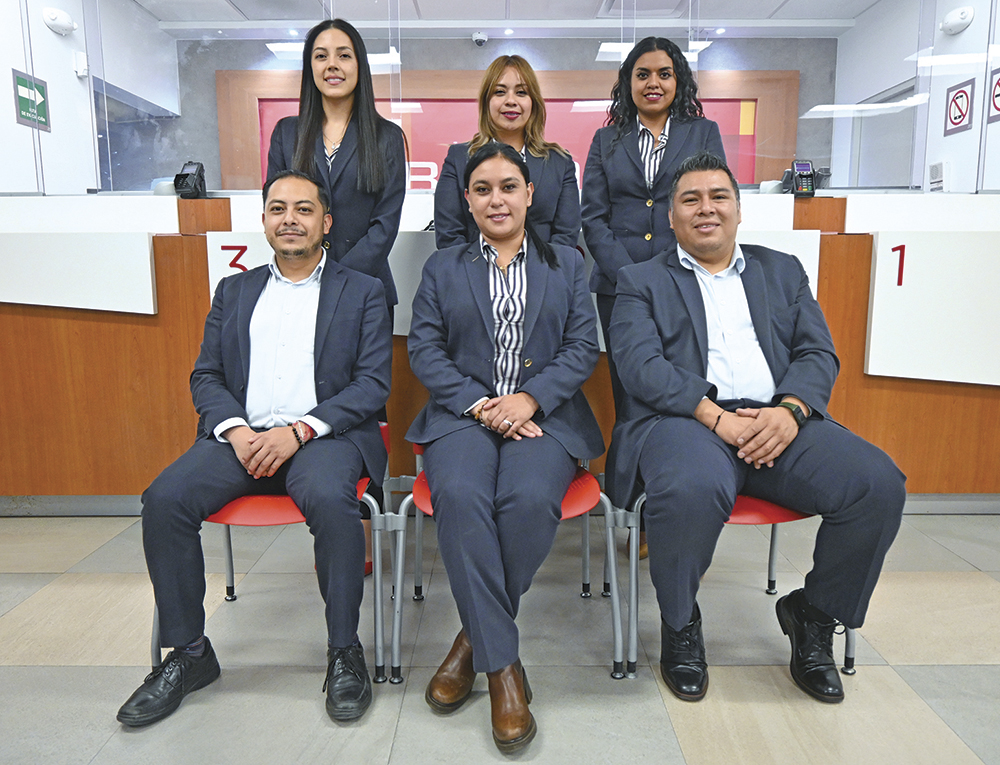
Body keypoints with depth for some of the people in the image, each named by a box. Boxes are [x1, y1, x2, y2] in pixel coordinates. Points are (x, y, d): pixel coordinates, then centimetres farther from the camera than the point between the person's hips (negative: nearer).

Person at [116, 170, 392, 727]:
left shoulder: (363, 292, 10)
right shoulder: (234, 291, 21)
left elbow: (373, 383, -1)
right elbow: (206, 376, 14)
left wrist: (299, 430, -15)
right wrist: (236, 430, -8)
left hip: (326, 434, -3)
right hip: (242, 435, 4)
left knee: (329, 497, -35)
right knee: (165, 499, -21)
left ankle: (345, 650, -15)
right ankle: (189, 652, -2)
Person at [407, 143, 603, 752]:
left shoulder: (567, 264, 18)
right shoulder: (443, 267, 18)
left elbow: (583, 347, 6)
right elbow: (425, 349, 6)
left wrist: (529, 399, -11)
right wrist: (480, 404, -10)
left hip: (543, 416, 0)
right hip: (463, 413, 1)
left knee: (530, 498, -33)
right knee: (460, 494, -32)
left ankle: (476, 635, -9)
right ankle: (501, 664, -19)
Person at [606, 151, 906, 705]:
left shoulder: (782, 270, 23)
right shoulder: (641, 281, 13)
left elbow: (819, 354, 12)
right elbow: (641, 367, -4)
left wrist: (790, 409, -10)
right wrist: (716, 416, -16)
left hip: (778, 420, 4)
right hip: (683, 419, -3)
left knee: (880, 484, -21)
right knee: (693, 489, -37)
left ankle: (813, 614, 7)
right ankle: (680, 624, -5)